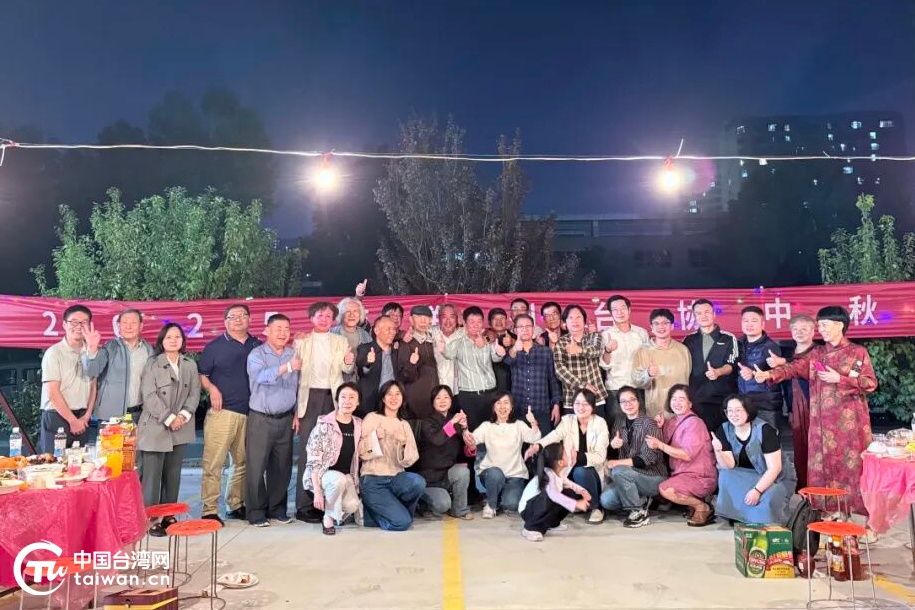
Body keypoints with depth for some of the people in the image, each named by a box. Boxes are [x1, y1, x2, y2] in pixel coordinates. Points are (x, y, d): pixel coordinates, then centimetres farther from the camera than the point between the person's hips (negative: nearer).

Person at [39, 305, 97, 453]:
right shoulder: (54, 353, -7)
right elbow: (53, 392, -10)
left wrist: (86, 416, 0)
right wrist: (73, 420, -9)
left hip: (82, 420, 4)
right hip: (57, 417, -4)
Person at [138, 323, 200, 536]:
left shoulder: (190, 365, 11)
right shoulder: (152, 364, -2)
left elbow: (195, 393, 7)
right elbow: (149, 396, -10)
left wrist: (183, 415, -9)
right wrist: (169, 418, -16)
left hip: (180, 429, 4)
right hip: (155, 428, -4)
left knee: (173, 474, 10)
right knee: (152, 475, -3)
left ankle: (168, 516, 18)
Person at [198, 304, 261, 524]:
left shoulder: (257, 346, 12)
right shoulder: (215, 346, 3)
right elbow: (201, 374, 5)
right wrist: (212, 388, -12)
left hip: (250, 413, 4)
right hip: (222, 412, -4)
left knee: (243, 462, 11)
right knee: (214, 462, -6)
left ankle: (236, 505, 24)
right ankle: (210, 510, 1)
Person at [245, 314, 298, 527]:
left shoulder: (293, 354, 8)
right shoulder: (256, 354, -5)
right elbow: (262, 376, -26)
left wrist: (297, 413, 10)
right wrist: (287, 367, -38)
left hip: (286, 419, 4)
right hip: (261, 419, -4)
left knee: (282, 467, 9)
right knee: (257, 467, -1)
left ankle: (277, 509, 22)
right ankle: (256, 512, 10)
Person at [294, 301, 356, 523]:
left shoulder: (341, 342, 13)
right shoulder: (300, 341, 8)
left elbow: (347, 371, 5)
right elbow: (293, 375, 4)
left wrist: (349, 363, -20)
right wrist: (295, 409, -3)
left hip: (333, 398, 2)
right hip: (309, 398, -2)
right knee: (307, 451, -4)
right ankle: (304, 506, 1)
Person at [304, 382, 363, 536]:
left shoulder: (359, 425, 1)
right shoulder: (324, 424, -13)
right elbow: (313, 461, -15)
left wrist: (356, 483, 5)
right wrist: (317, 491, -20)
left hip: (347, 476, 4)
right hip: (323, 474, -4)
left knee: (352, 506, -25)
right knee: (339, 480, -36)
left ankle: (337, 514, 11)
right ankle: (328, 518, -12)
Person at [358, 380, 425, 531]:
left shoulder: (404, 425, 13)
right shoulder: (372, 418, 1)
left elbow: (410, 460, 2)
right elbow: (361, 452, -5)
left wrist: (404, 442, -16)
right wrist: (374, 437, -21)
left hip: (396, 478, 4)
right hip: (373, 479, -4)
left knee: (418, 482, -31)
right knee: (402, 522, -22)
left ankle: (396, 508, 0)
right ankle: (371, 512, 9)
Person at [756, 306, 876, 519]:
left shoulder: (858, 352, 0)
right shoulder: (816, 353, 11)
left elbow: (870, 383, -5)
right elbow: (794, 367, -3)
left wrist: (839, 379, -15)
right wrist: (771, 374, -21)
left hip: (849, 420, -4)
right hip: (822, 420, 4)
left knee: (852, 462, -3)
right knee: (823, 463, 5)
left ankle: (856, 507, 5)